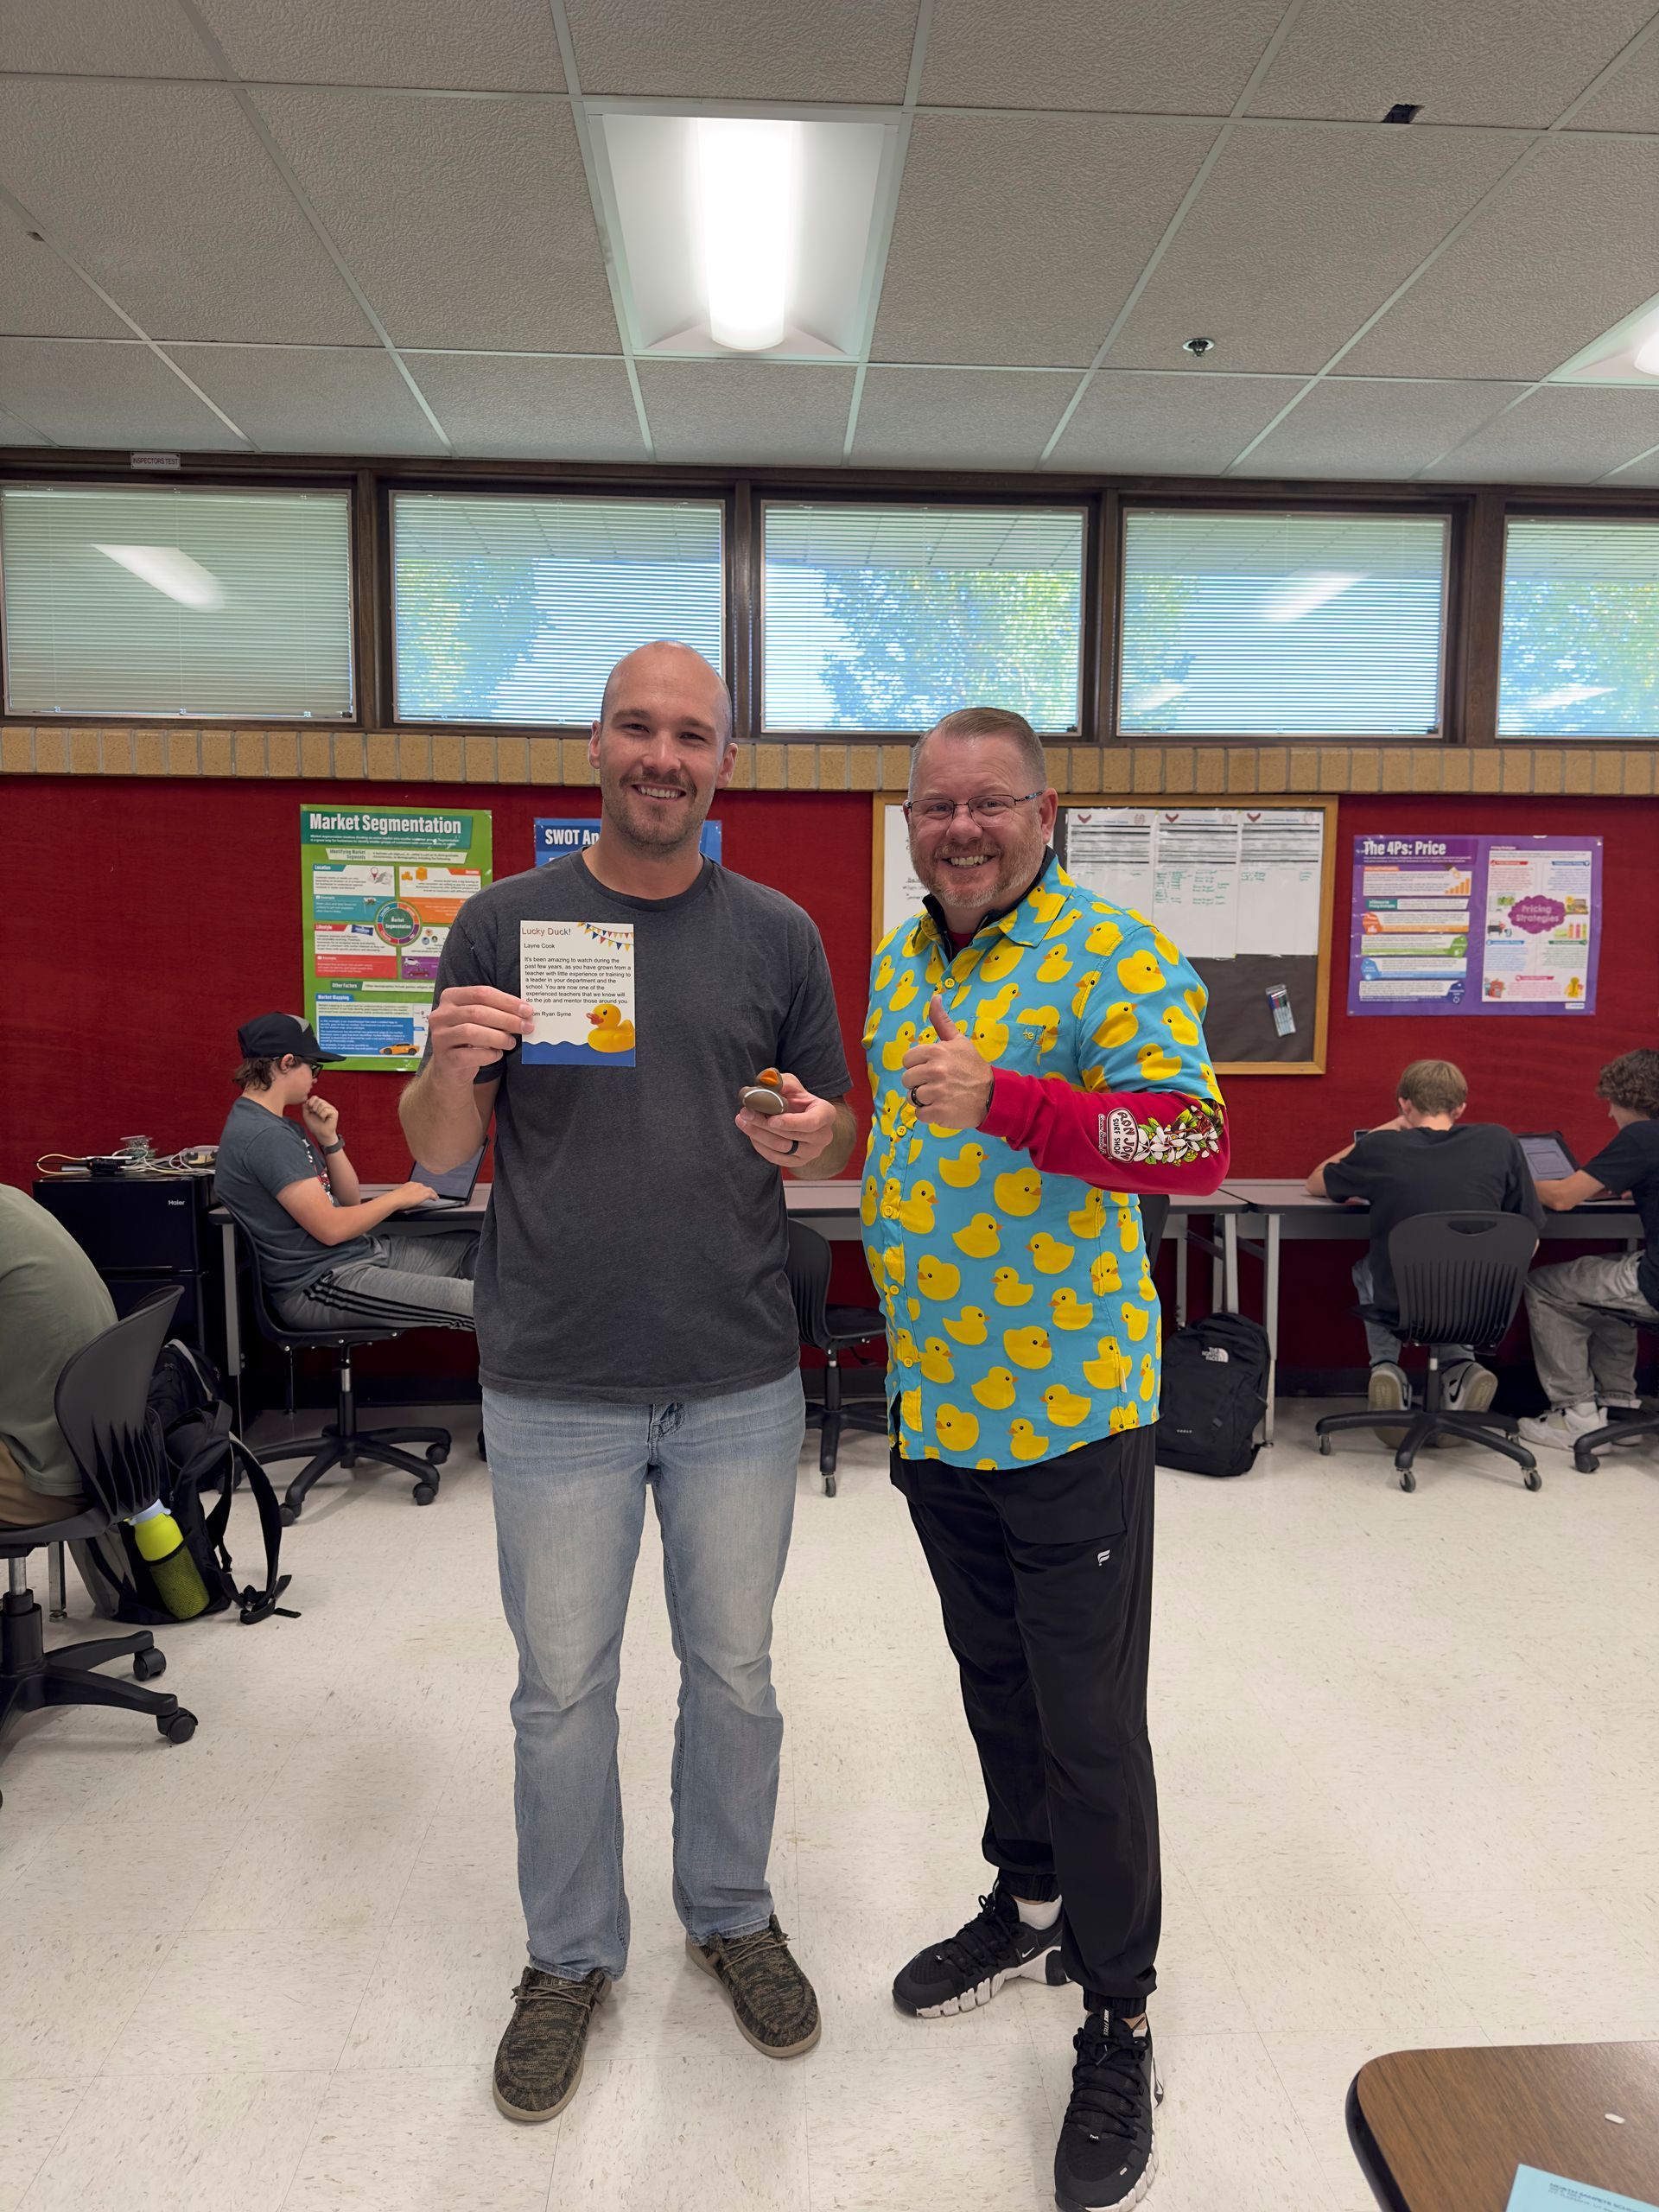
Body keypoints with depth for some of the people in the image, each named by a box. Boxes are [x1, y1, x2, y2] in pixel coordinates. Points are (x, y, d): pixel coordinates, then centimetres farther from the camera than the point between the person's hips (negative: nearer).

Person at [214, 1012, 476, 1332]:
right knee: (481, 1303, -21)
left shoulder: (281, 1126, 14)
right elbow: (331, 1228, -21)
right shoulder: (265, 1136, -19)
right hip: (317, 1284, -10)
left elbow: (350, 1200, 16)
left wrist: (328, 1137, 2)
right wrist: (397, 1198, -6)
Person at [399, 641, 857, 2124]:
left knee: (734, 1671, 16)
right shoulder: (506, 921, 0)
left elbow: (838, 1135, 8)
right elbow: (439, 1154, 2)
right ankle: (571, 1956, 37)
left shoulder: (777, 934, 3)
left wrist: (806, 1138, -15)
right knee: (563, 1687, 13)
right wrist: (454, 1065, -20)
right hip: (555, 1389, -1)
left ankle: (732, 1914, 41)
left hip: (741, 1385, 1)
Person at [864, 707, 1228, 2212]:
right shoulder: (898, 968, 9)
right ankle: (1028, 1907, 44)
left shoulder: (1115, 958, -14)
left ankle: (1120, 2024, 25)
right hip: (934, 1407, 7)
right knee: (994, 1681, 22)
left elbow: (1195, 1140, -27)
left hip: (1069, 1411, -6)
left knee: (1090, 1724, 4)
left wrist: (1005, 1101, -41)